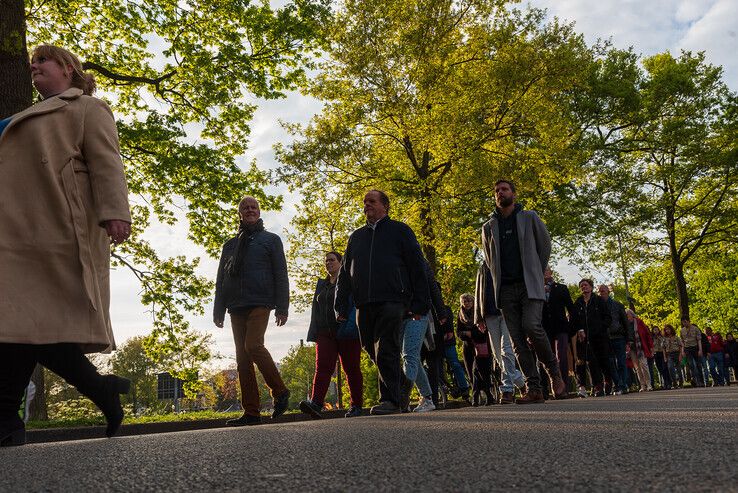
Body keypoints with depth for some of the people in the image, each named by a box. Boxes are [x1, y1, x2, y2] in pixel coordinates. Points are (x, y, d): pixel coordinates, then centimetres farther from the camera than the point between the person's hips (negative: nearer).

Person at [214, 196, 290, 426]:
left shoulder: (270, 239, 10)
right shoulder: (231, 244, 21)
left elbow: (280, 274, 2)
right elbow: (221, 279, 19)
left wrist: (282, 307, -7)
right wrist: (218, 310, 11)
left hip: (259, 303, -5)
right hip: (236, 307, 5)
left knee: (253, 346, -21)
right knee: (242, 356, 0)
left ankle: (280, 392, -2)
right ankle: (251, 412, 2)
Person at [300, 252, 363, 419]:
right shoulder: (321, 285, 20)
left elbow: (356, 304, -8)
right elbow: (316, 310, 20)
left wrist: (349, 327, -21)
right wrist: (314, 333, 11)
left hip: (347, 333, -4)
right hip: (325, 333, 5)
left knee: (351, 368, 1)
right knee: (322, 366, -11)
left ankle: (357, 405, 9)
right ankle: (315, 404, -24)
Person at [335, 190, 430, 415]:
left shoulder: (399, 230, 9)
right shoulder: (356, 237, 23)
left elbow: (417, 267, 3)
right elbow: (345, 273, 21)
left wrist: (420, 303, -5)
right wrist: (341, 305, 12)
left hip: (392, 301, -5)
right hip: (364, 305, 5)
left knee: (386, 352, -11)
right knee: (373, 351, 9)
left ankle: (390, 400, -6)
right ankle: (402, 386, 29)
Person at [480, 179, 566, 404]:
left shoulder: (529, 218, 9)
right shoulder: (488, 228, 15)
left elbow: (545, 245, 14)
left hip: (529, 285, -3)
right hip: (506, 289, 3)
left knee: (532, 326, -23)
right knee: (517, 339, -4)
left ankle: (554, 371, 0)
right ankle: (534, 389, -2)